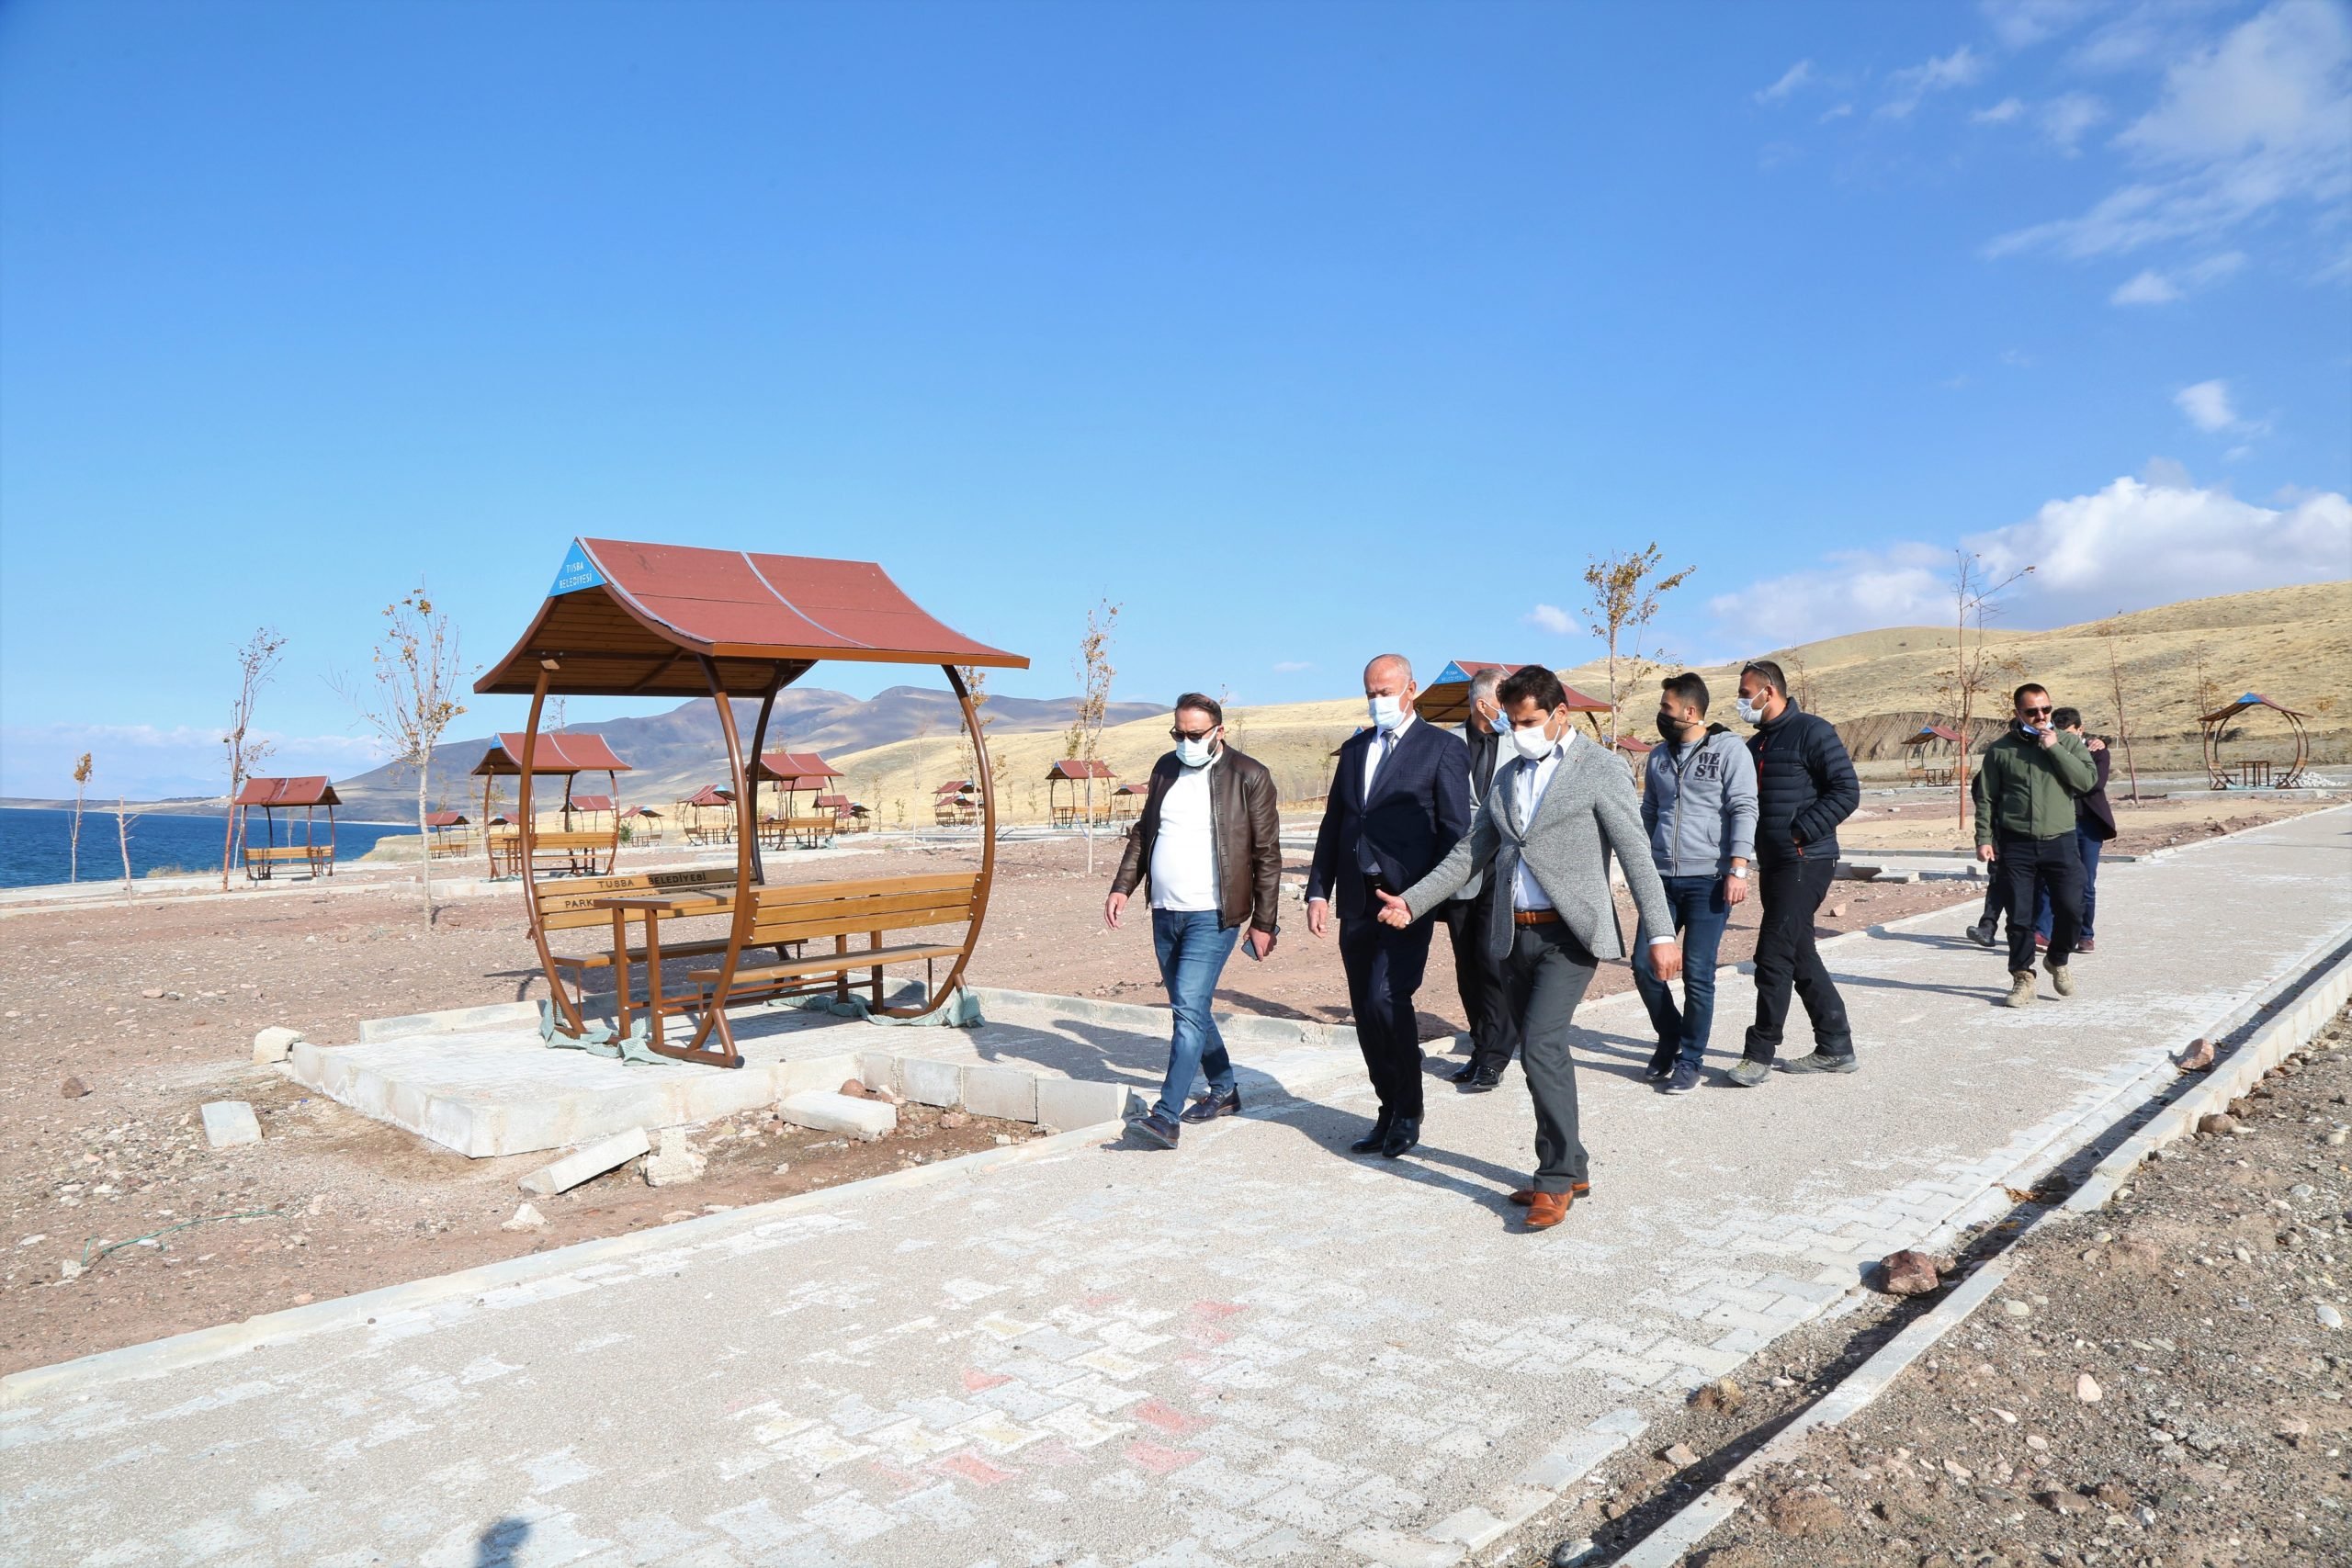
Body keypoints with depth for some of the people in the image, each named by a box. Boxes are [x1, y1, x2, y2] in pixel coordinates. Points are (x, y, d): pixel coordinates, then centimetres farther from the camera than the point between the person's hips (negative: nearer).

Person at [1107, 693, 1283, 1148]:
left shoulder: (1249, 776, -7)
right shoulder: (1166, 768, 10)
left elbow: (1267, 855, -5)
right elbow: (1143, 833, 18)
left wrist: (1263, 922, -6)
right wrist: (1122, 887, 8)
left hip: (1211, 916, -7)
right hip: (1165, 913, 7)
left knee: (1189, 1010, -14)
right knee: (1190, 1009, 15)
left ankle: (1167, 1116, -13)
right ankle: (1224, 1092, 31)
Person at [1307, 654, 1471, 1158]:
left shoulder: (1443, 748, 0)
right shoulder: (1354, 748, 18)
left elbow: (1455, 831, -4)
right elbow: (1332, 825, 18)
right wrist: (1318, 890, 9)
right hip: (1357, 903, 6)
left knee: (1387, 998, -17)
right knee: (1366, 1012, 8)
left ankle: (1408, 1113, 2)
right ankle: (1390, 1112, 22)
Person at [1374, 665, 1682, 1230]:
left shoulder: (1600, 769, -2)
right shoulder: (1508, 777, 16)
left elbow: (1636, 855, -8)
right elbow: (1471, 854, 17)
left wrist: (1660, 934, -15)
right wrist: (1412, 902, 9)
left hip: (1570, 934, -6)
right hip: (1514, 935, 6)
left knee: (1541, 1046, -16)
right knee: (1542, 1054, 11)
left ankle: (1557, 1178, -3)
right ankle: (1570, 1168, 25)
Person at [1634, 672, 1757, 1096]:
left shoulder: (1729, 749, -4)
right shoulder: (1658, 756, 14)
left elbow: (1744, 810, -8)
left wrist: (1737, 869, -15)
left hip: (1708, 880, -6)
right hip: (1663, 878, 6)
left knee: (1697, 974, -3)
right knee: (1644, 964, 2)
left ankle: (1689, 1061, 11)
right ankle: (1670, 1040, 25)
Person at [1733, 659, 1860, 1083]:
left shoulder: (1811, 731, -8)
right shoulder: (1755, 743, 17)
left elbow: (1847, 791, -14)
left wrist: (1798, 833, -18)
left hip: (1805, 861, -9)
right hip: (1773, 863, 9)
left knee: (1774, 956, -9)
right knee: (1799, 956, 12)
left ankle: (1759, 1053, -2)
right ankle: (1835, 1048, 22)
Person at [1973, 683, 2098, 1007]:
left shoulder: (2068, 743, 7)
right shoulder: (2000, 749, 5)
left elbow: (2088, 780, -8)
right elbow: (1985, 798, 6)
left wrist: (2054, 749, -11)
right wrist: (1984, 838, -1)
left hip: (2060, 843, 0)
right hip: (2016, 846, 0)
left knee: (2071, 909, -5)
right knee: (2019, 916, 2)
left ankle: (2058, 960, 23)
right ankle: (2022, 978, 14)